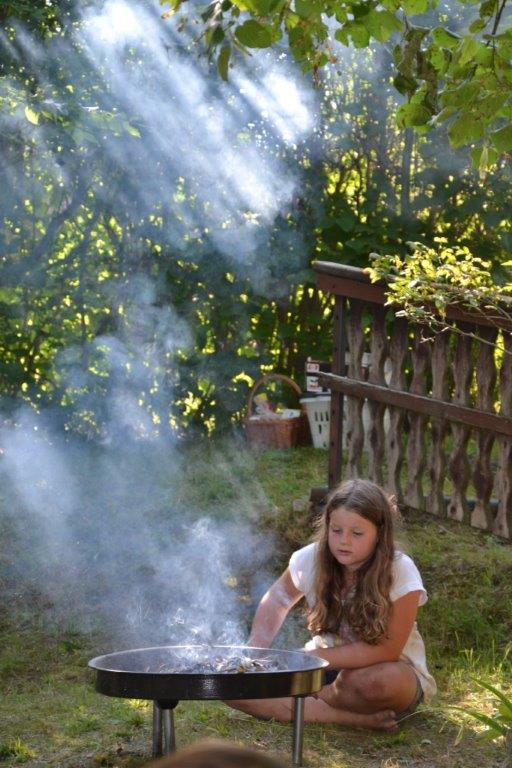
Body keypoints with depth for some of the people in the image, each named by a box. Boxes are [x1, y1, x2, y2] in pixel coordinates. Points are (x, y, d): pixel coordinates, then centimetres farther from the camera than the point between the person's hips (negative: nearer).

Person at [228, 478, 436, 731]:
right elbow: (278, 598, 12)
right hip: (327, 665, 4)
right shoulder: (311, 559, -9)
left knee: (378, 681, -42)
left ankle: (310, 701, -9)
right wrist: (257, 647, -7)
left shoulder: (400, 572, -20)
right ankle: (359, 719, -25)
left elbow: (386, 650, -24)